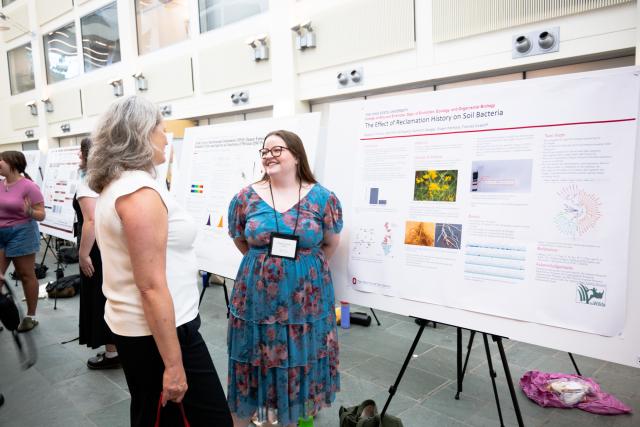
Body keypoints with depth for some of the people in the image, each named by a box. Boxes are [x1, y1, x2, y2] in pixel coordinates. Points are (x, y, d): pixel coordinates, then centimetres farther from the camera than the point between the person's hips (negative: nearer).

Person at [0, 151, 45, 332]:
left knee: (26, 275, 4)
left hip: (21, 234, -6)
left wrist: (29, 212, -31)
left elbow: (41, 215, -12)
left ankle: (31, 316, 16)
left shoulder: (28, 187, -12)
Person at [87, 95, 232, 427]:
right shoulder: (140, 191, -21)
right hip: (158, 331, -10)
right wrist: (173, 364, -21)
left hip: (133, 327, 10)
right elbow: (152, 287, -24)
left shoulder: (113, 186, 10)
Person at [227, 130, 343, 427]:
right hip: (256, 299, 1)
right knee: (253, 367, 12)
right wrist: (265, 264, 10)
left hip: (306, 301, 0)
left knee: (298, 366, 15)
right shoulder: (246, 197, -3)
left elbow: (331, 243, 6)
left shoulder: (322, 198, -6)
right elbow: (240, 241, 10)